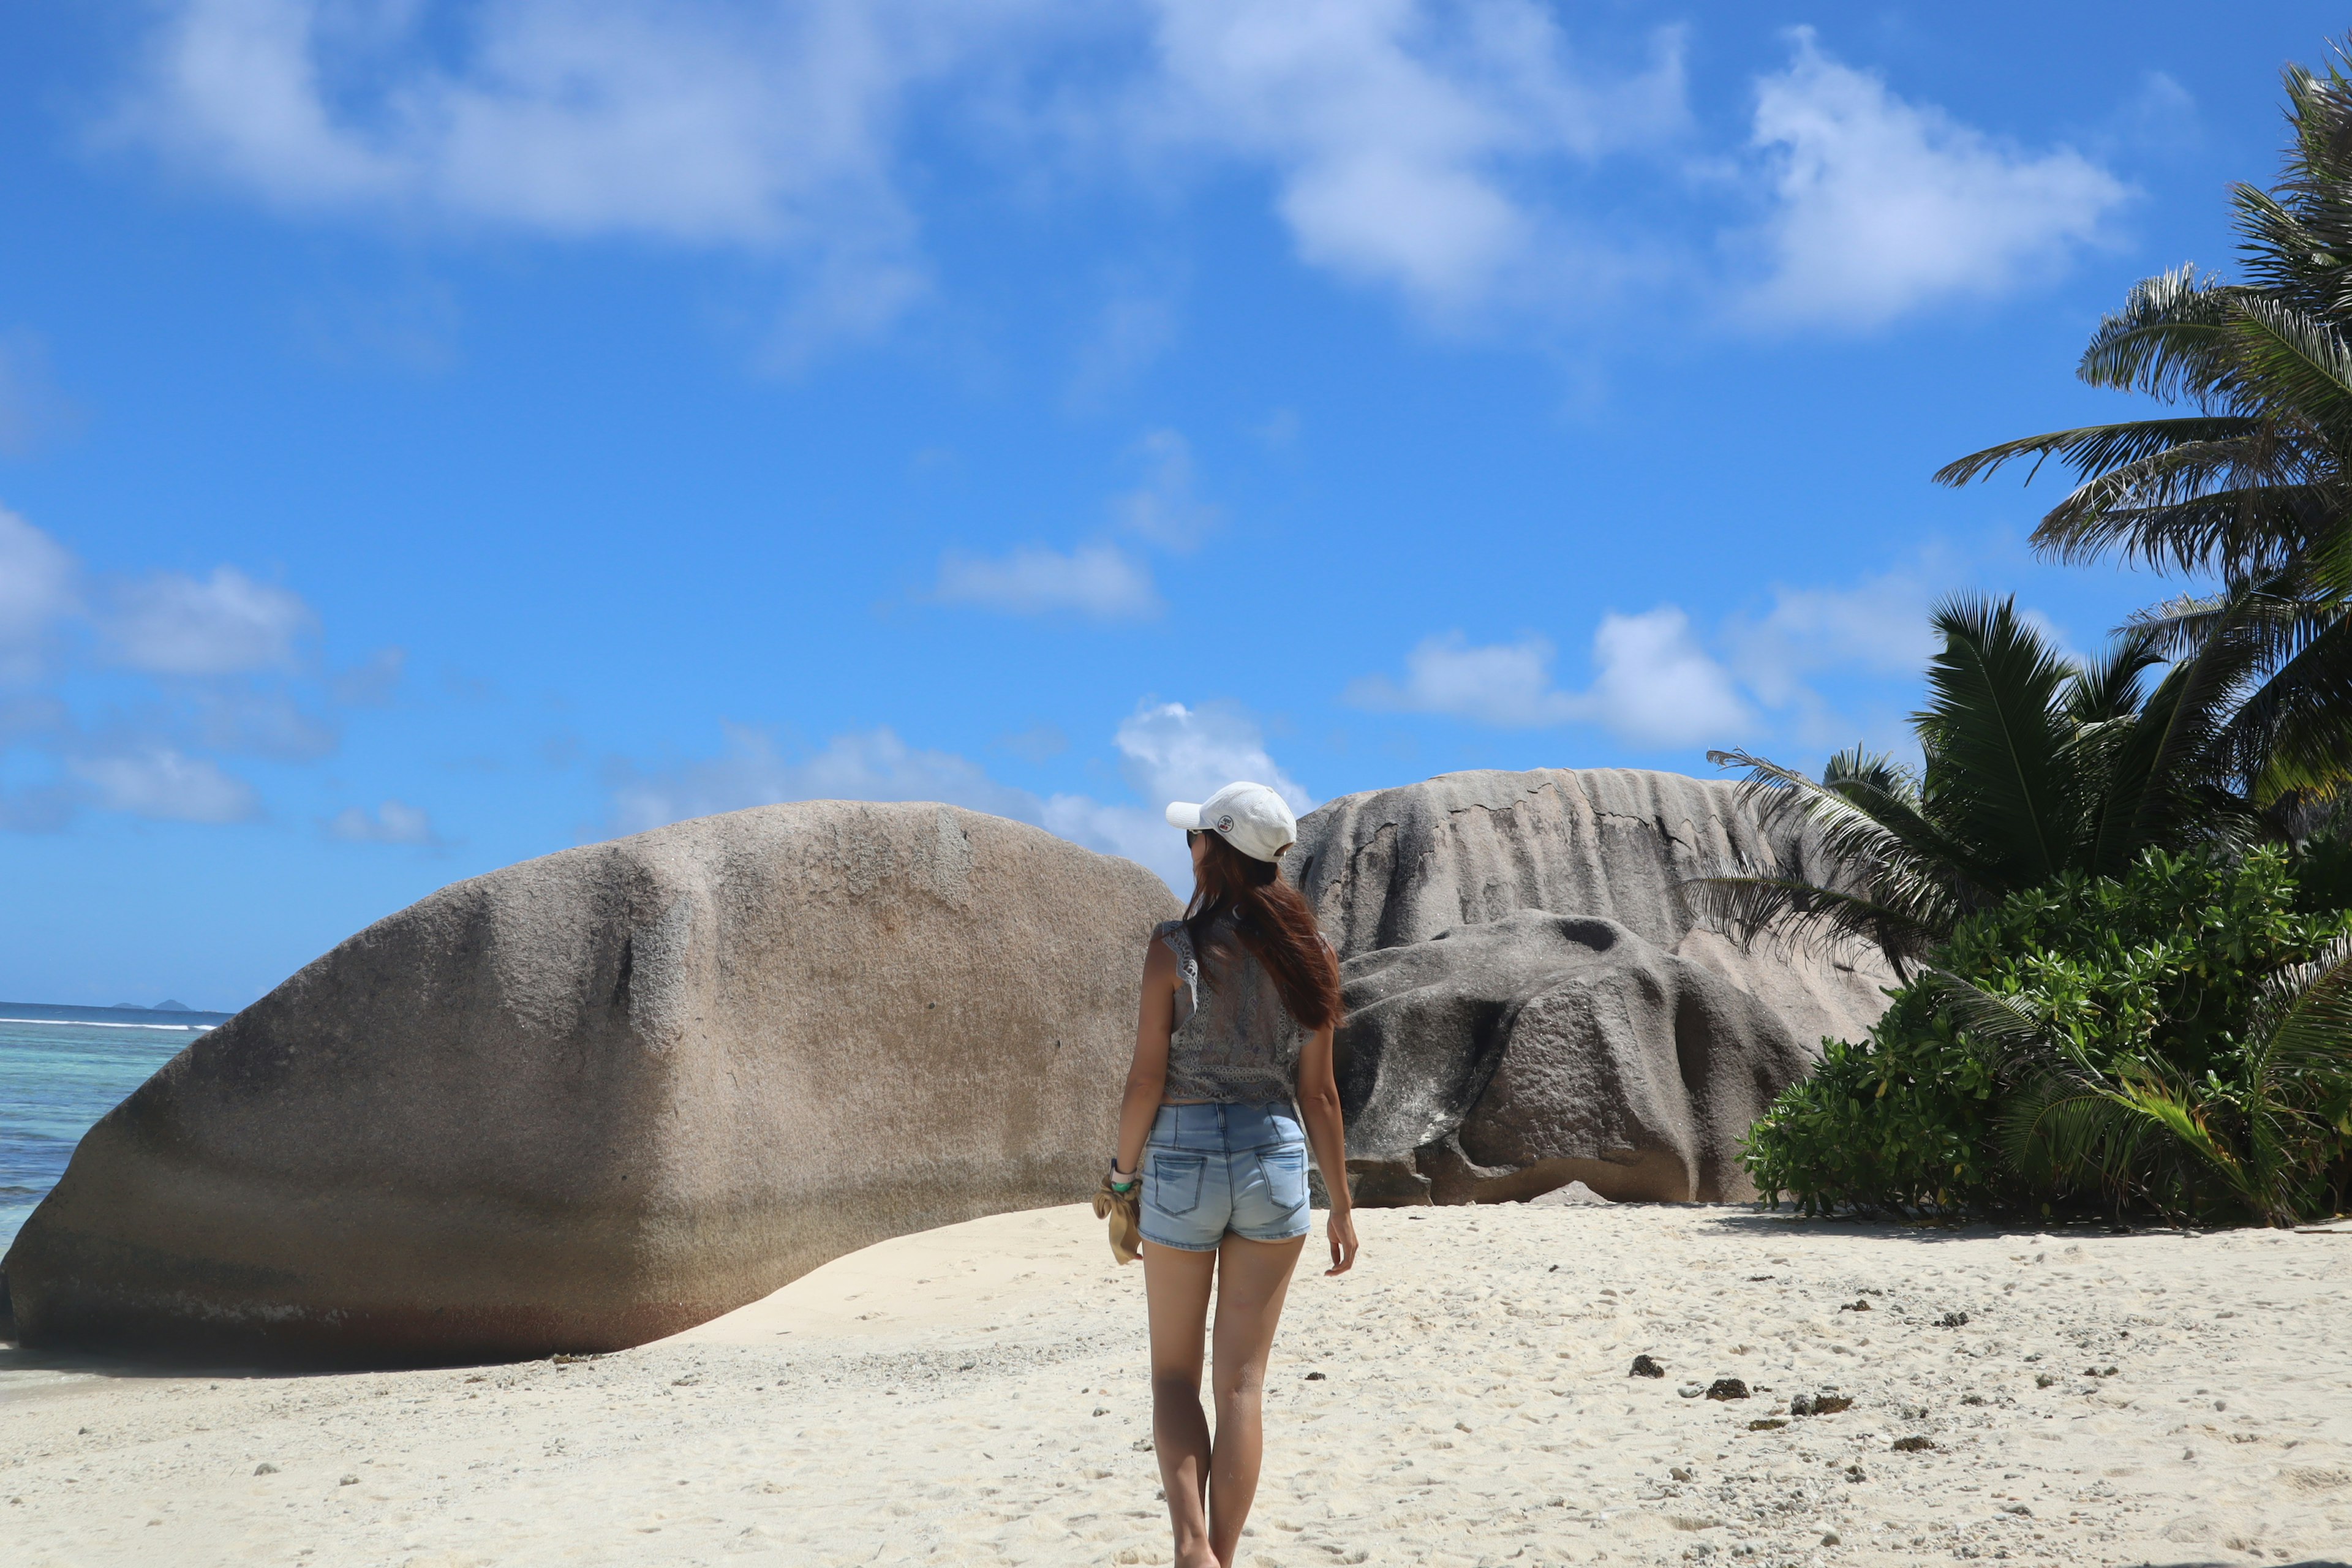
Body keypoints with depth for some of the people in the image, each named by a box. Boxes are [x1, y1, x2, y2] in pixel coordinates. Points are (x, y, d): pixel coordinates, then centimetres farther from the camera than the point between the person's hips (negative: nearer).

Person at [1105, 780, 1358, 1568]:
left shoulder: (1175, 949, -10)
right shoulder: (1307, 954, 1)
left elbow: (1147, 1080, -9)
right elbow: (1317, 1093, 3)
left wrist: (1123, 1175, 3)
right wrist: (1341, 1202, 10)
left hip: (1184, 1157, -3)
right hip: (1276, 1158, 3)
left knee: (1175, 1374, 12)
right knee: (1242, 1381, 10)